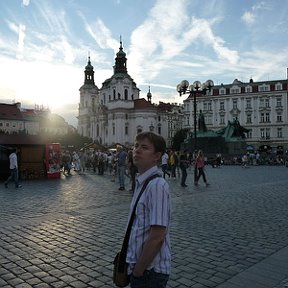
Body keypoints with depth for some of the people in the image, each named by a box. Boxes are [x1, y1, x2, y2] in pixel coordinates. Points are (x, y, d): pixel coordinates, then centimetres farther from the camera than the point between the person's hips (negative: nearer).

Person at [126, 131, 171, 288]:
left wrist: (138, 271, -15)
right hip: (140, 266, 8)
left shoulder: (157, 185, -24)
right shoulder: (142, 182, 5)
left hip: (149, 270, -8)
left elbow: (157, 236, -24)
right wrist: (135, 267, 15)